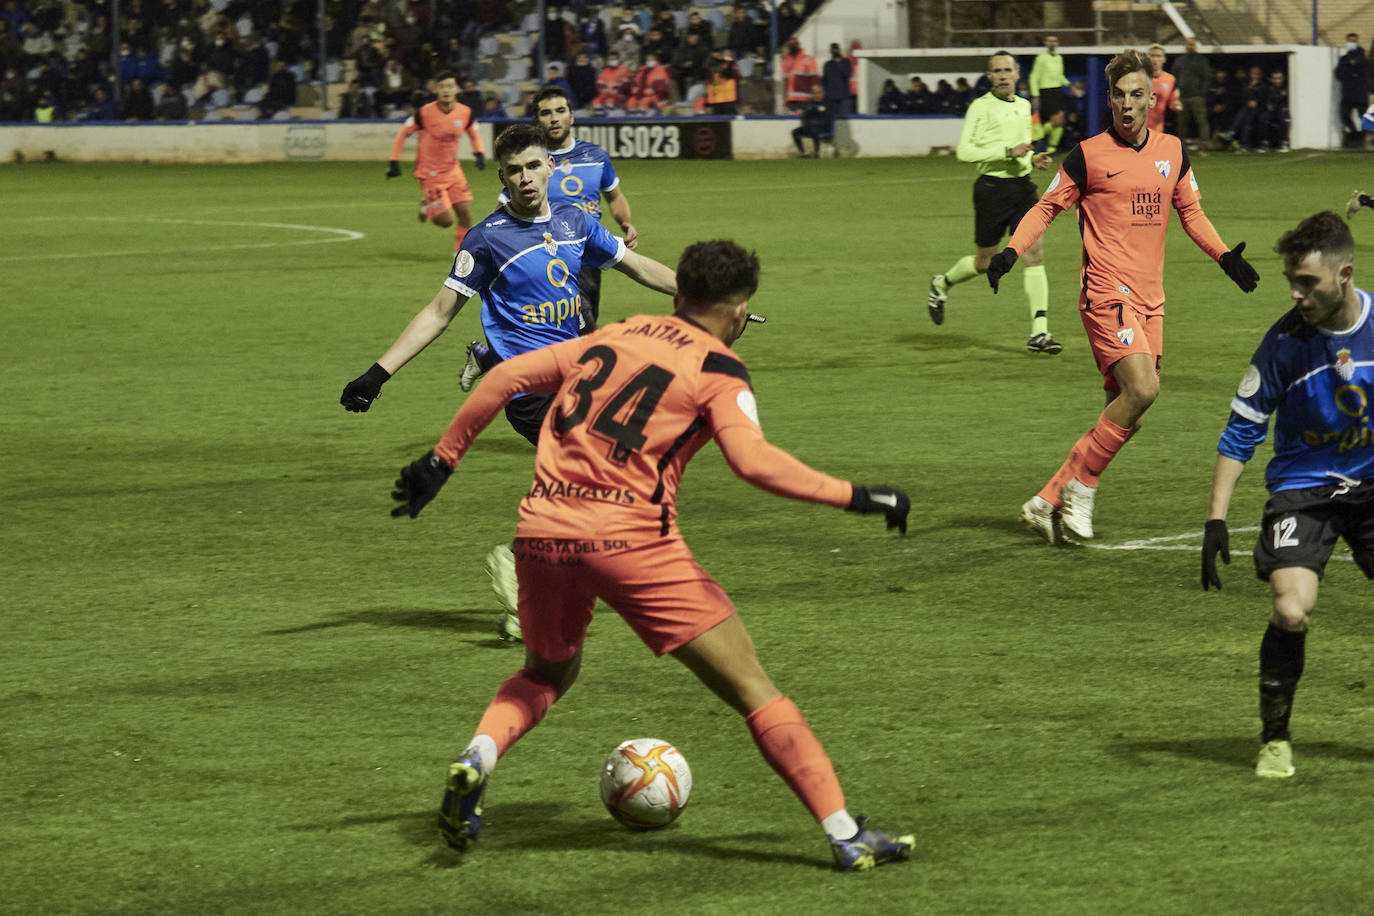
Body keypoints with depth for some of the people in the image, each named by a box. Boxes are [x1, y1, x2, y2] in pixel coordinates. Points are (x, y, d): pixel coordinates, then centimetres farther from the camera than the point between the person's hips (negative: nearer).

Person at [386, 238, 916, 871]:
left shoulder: (616, 336, 18)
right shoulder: (719, 370, 3)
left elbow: (507, 377, 16)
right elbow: (751, 459, -15)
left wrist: (441, 461, 23)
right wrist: (853, 497, -11)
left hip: (541, 532, 5)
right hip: (632, 539, -5)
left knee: (546, 674, 31)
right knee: (750, 687, 1)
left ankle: (476, 758, 3)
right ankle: (845, 835, -3)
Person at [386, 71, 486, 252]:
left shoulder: (466, 113, -6)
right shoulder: (424, 113, -17)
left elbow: (474, 135, 14)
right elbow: (403, 133, -4)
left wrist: (479, 153, -4)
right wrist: (394, 161, -5)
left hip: (452, 170, 4)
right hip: (430, 174, -4)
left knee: (465, 213, -4)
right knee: (446, 220, -11)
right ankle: (428, 209, 23)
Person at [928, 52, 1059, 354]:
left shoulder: (1023, 106, 13)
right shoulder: (981, 107, -7)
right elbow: (963, 151, -14)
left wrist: (1034, 159, 6)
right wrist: (1007, 152, -20)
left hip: (1022, 185, 5)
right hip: (992, 188, -5)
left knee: (1034, 254, -9)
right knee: (986, 262, 6)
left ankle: (1039, 332, -13)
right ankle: (942, 284, 38)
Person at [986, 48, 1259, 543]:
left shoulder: (1172, 151, 11)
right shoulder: (1089, 155, -4)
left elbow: (1190, 211, 23)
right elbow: (1047, 207, 4)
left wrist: (1224, 256, 10)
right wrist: (1012, 250, -11)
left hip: (1150, 298, 6)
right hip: (1107, 292, -6)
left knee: (1122, 408, 3)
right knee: (1141, 388, -23)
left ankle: (1049, 501, 11)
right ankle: (1080, 484, -8)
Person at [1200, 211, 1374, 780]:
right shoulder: (1285, 341, -16)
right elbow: (1241, 433, -8)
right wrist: (1215, 520, -14)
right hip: (1303, 486, -2)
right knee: (1292, 610, -21)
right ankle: (1274, 739, -3)